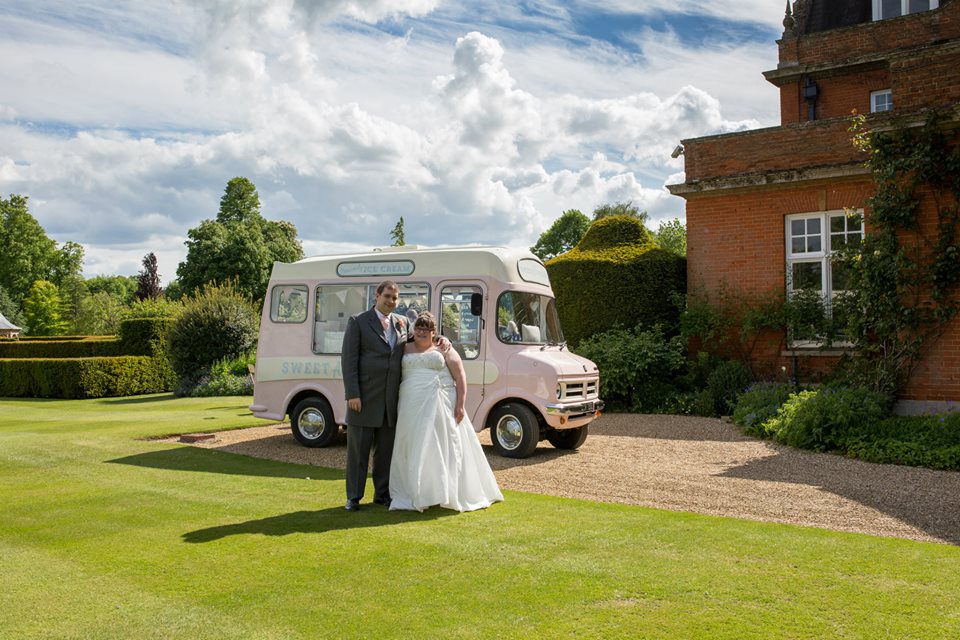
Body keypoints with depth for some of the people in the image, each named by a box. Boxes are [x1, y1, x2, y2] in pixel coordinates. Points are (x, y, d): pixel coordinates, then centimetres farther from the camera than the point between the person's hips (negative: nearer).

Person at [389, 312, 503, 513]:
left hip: (439, 407, -2)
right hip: (412, 408, 3)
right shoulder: (406, 349, 15)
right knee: (413, 450, 1)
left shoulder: (444, 350, 8)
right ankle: (415, 495, 7)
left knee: (443, 448, -2)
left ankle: (448, 494, 6)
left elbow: (460, 378, 2)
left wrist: (460, 405, -9)